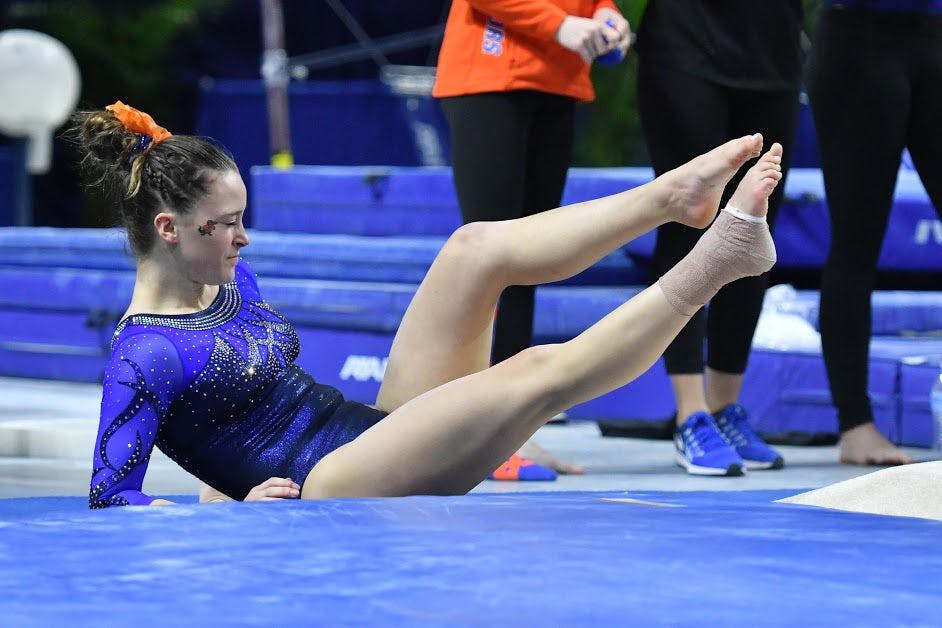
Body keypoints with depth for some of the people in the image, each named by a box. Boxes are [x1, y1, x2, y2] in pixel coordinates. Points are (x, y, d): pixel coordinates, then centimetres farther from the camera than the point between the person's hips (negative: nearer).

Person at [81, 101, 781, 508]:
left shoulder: (230, 278, 13)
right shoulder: (144, 356, -14)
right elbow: (109, 498, -18)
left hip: (376, 429, 9)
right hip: (331, 489, -9)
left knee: (475, 248, -6)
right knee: (544, 370, -25)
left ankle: (675, 195, -9)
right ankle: (717, 258, -19)